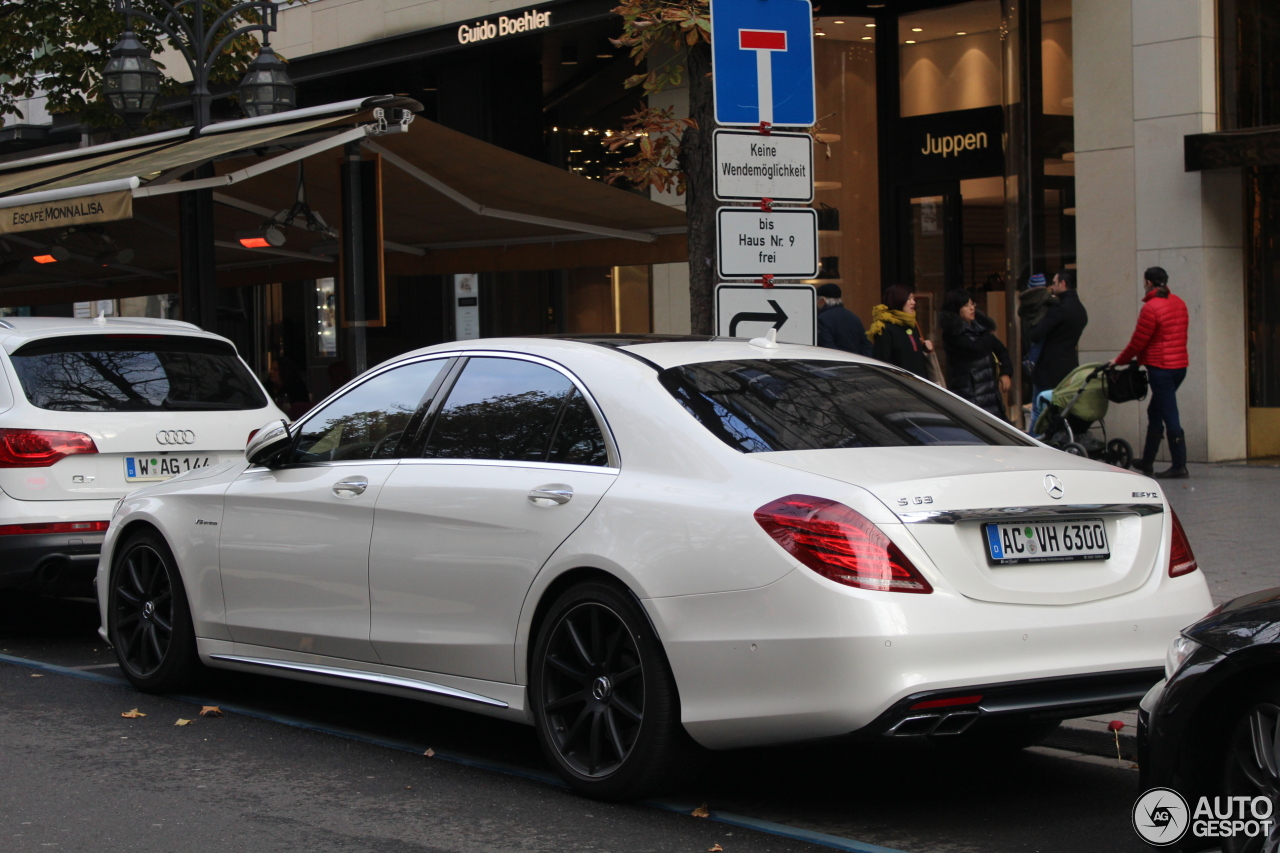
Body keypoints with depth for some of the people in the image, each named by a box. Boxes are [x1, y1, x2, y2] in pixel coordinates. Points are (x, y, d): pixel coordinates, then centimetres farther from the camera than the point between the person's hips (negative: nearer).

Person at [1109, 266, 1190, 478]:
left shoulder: (1151, 308, -15)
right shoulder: (1179, 304, 10)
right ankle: (1147, 461, 26)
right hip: (1180, 365, 9)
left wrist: (1119, 361, 5)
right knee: (1155, 412, 19)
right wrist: (1140, 358, 23)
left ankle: (1180, 467, -6)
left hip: (1160, 367, -9)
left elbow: (1138, 341, -11)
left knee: (1170, 417, -6)